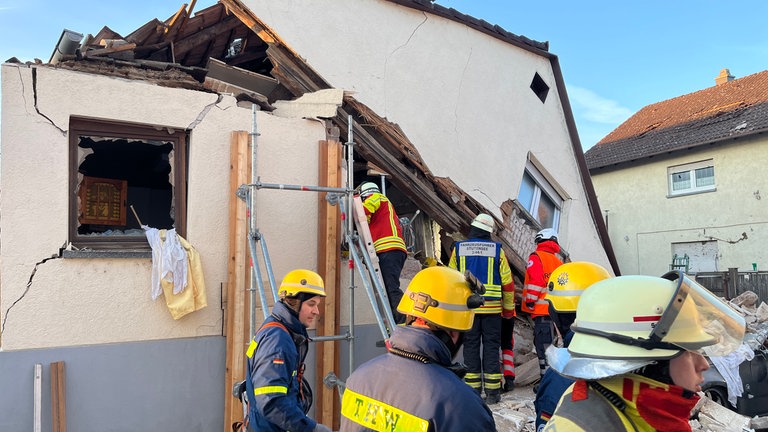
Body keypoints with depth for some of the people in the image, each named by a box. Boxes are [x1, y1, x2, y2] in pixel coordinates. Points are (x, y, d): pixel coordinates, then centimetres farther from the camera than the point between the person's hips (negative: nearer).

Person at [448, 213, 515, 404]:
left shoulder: (458, 249, 2)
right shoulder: (497, 250, 1)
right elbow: (507, 282, 3)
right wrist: (509, 309, 12)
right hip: (492, 308, 0)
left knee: (471, 347, 7)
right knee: (491, 347, 6)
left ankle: (473, 390, 9)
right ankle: (492, 392, 8)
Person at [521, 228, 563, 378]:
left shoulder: (536, 257, -3)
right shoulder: (559, 262, 17)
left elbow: (535, 280, -16)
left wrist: (530, 302, -9)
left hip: (542, 311, -7)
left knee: (543, 348, -6)